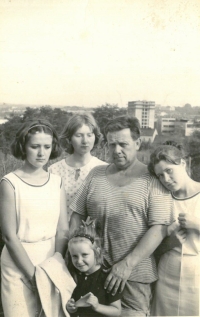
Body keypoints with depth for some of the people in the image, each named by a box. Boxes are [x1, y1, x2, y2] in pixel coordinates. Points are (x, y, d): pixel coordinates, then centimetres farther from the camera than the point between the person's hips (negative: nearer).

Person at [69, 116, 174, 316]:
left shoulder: (153, 180, -6)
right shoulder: (96, 175, 5)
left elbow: (159, 228, -12)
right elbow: (77, 215, 8)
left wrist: (128, 264, -18)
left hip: (135, 274, -3)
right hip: (94, 270, 3)